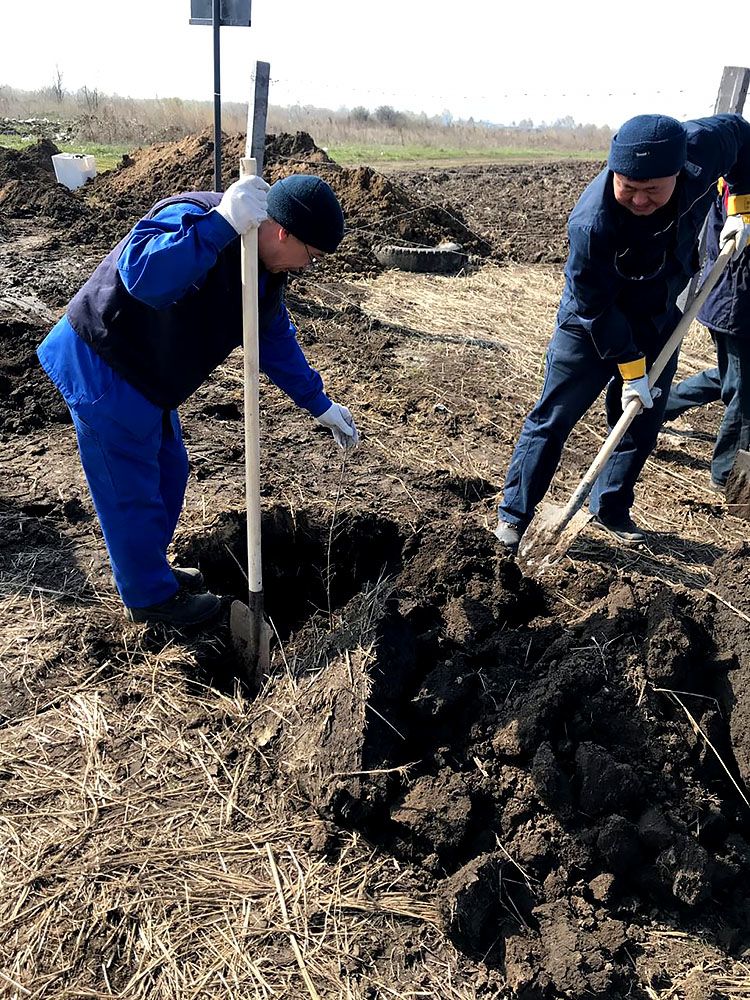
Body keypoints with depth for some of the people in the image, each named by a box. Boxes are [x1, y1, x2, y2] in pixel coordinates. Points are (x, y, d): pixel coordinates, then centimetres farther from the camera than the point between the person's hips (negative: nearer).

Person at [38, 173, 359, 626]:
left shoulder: (265, 270, 3)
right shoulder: (193, 218, -26)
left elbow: (276, 340, 13)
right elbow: (142, 275, -44)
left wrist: (319, 404, 12)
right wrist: (222, 225, -46)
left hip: (145, 373, 9)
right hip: (102, 367, -9)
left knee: (169, 472, 19)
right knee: (130, 490, 2)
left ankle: (151, 569, 39)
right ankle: (149, 597, 21)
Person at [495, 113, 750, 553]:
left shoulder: (703, 147, -21)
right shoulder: (592, 222, -35)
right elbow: (595, 310, -25)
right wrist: (631, 372, -20)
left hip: (660, 321, 5)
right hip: (592, 326, -5)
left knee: (642, 425, 11)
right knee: (552, 420, 0)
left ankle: (612, 509, 28)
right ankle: (515, 513, 12)